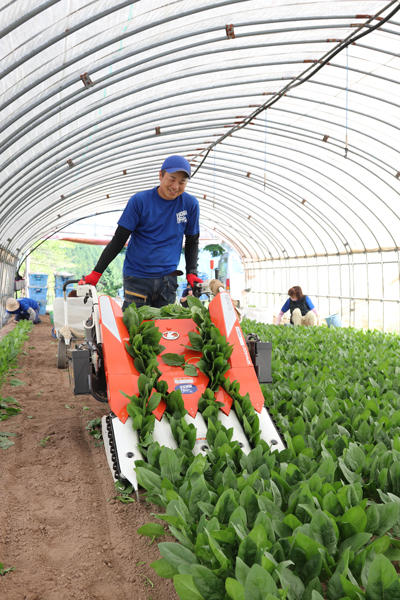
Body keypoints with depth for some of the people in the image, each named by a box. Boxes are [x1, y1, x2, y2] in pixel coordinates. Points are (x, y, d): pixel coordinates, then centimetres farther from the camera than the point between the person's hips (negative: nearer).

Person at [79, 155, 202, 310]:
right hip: (137, 278, -2)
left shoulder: (190, 204, 2)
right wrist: (96, 274, -6)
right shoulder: (139, 201, -4)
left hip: (168, 278, 2)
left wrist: (191, 273, 2)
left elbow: (192, 241, 15)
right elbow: (118, 239, -2)